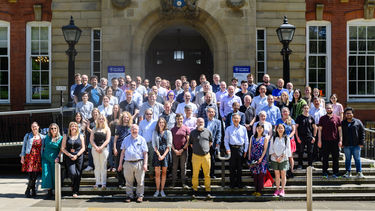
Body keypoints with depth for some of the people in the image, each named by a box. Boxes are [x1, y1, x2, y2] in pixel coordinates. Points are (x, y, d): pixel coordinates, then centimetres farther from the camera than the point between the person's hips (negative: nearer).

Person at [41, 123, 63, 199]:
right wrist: (44, 149, 12)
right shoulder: (47, 137, 7)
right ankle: (49, 191, 0)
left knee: (55, 174, -2)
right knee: (46, 174, -4)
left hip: (54, 158, -3)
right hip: (46, 158, 3)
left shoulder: (60, 138, -3)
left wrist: (58, 157, -14)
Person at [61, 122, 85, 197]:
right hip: (69, 158, -1)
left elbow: (83, 148, 5)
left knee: (78, 175, -2)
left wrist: (76, 155, -8)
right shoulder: (66, 136, 7)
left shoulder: (80, 136, 9)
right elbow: (63, 148, 3)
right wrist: (70, 155, -9)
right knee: (72, 173, -18)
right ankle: (73, 185, 14)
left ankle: (75, 192, 8)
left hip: (79, 158, 1)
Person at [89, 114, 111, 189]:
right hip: (95, 148, 2)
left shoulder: (107, 129, 9)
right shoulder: (94, 129, 14)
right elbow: (91, 139, 4)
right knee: (96, 166, 2)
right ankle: (97, 182, 6)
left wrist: (101, 147, -12)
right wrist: (96, 147, -10)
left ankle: (103, 183, -1)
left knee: (103, 166, -3)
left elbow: (107, 140, -1)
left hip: (104, 148, -2)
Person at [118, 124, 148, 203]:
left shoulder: (142, 140, 7)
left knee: (140, 181, 2)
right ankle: (129, 195, 16)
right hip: (128, 163, 2)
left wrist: (145, 164, -5)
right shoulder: (126, 139, 14)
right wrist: (120, 163, 10)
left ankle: (140, 196, 13)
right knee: (128, 181, 5)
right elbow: (122, 152, 16)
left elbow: (145, 153, 5)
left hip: (139, 163, -2)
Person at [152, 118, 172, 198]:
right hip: (157, 153, 0)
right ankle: (157, 190, 4)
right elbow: (154, 145, 4)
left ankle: (162, 190, 7)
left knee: (164, 172, 2)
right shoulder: (155, 132, 8)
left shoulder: (168, 132, 6)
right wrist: (159, 154, -7)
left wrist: (164, 155, -8)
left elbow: (169, 145, 1)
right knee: (157, 173, -2)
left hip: (165, 153, 0)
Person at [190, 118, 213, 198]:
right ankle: (195, 190, 14)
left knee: (207, 174, 4)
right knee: (195, 174, 3)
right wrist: (196, 149, 8)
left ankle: (208, 191, 11)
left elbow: (210, 142, 18)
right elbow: (191, 143, 13)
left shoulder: (207, 131, 5)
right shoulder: (193, 132, 3)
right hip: (196, 156, -1)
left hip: (206, 156, 1)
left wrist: (206, 148, 12)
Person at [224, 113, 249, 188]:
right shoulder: (228, 129, 7)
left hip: (240, 148, 1)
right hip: (232, 149, -1)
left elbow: (246, 140, 11)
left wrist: (245, 150, 6)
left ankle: (239, 183, 15)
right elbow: (226, 140, 7)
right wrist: (227, 149, -4)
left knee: (240, 167, 5)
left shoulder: (243, 128, 9)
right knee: (232, 167, 1)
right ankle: (232, 184, 10)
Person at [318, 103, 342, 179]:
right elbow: (320, 130, 6)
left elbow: (340, 130, 7)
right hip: (325, 141, 0)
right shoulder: (322, 118, 7)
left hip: (335, 141, 0)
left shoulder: (337, 118, 7)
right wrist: (319, 140, -1)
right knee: (325, 157, 3)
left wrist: (340, 140, 0)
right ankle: (325, 173, 10)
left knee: (335, 157, 2)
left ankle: (335, 173, 10)